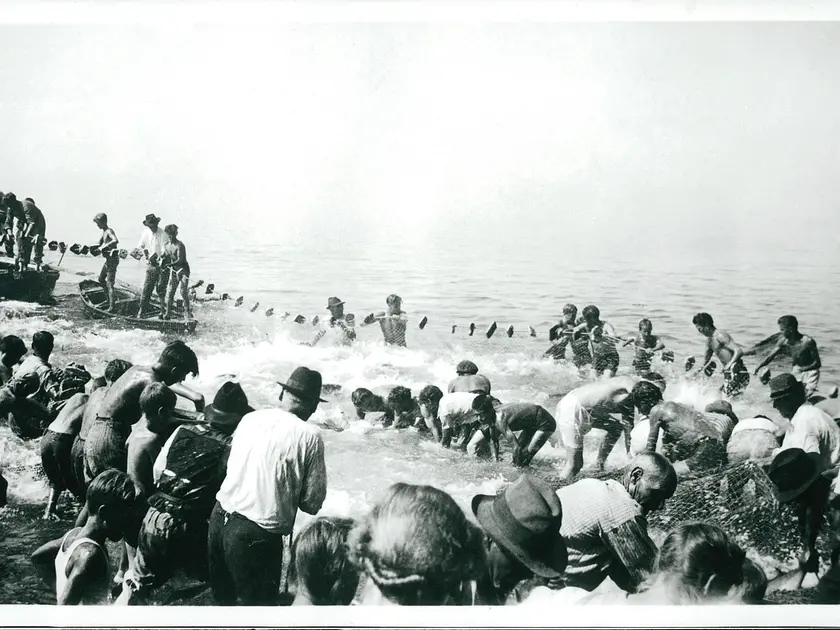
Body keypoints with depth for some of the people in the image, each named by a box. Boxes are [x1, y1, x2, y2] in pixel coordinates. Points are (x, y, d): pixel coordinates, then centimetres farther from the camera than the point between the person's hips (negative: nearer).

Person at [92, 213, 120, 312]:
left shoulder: (109, 231, -16)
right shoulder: (103, 232, 13)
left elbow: (116, 241, -35)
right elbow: (99, 244, 23)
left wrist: (104, 247, -35)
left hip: (113, 259, -10)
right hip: (108, 259, 10)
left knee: (109, 283, -10)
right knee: (101, 279, 23)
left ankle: (112, 307, -9)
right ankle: (111, 298, 34)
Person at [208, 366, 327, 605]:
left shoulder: (250, 418, 8)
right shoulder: (309, 436, -8)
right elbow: (312, 503, -5)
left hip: (220, 517, 6)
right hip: (257, 532, -6)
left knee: (223, 596, 25)